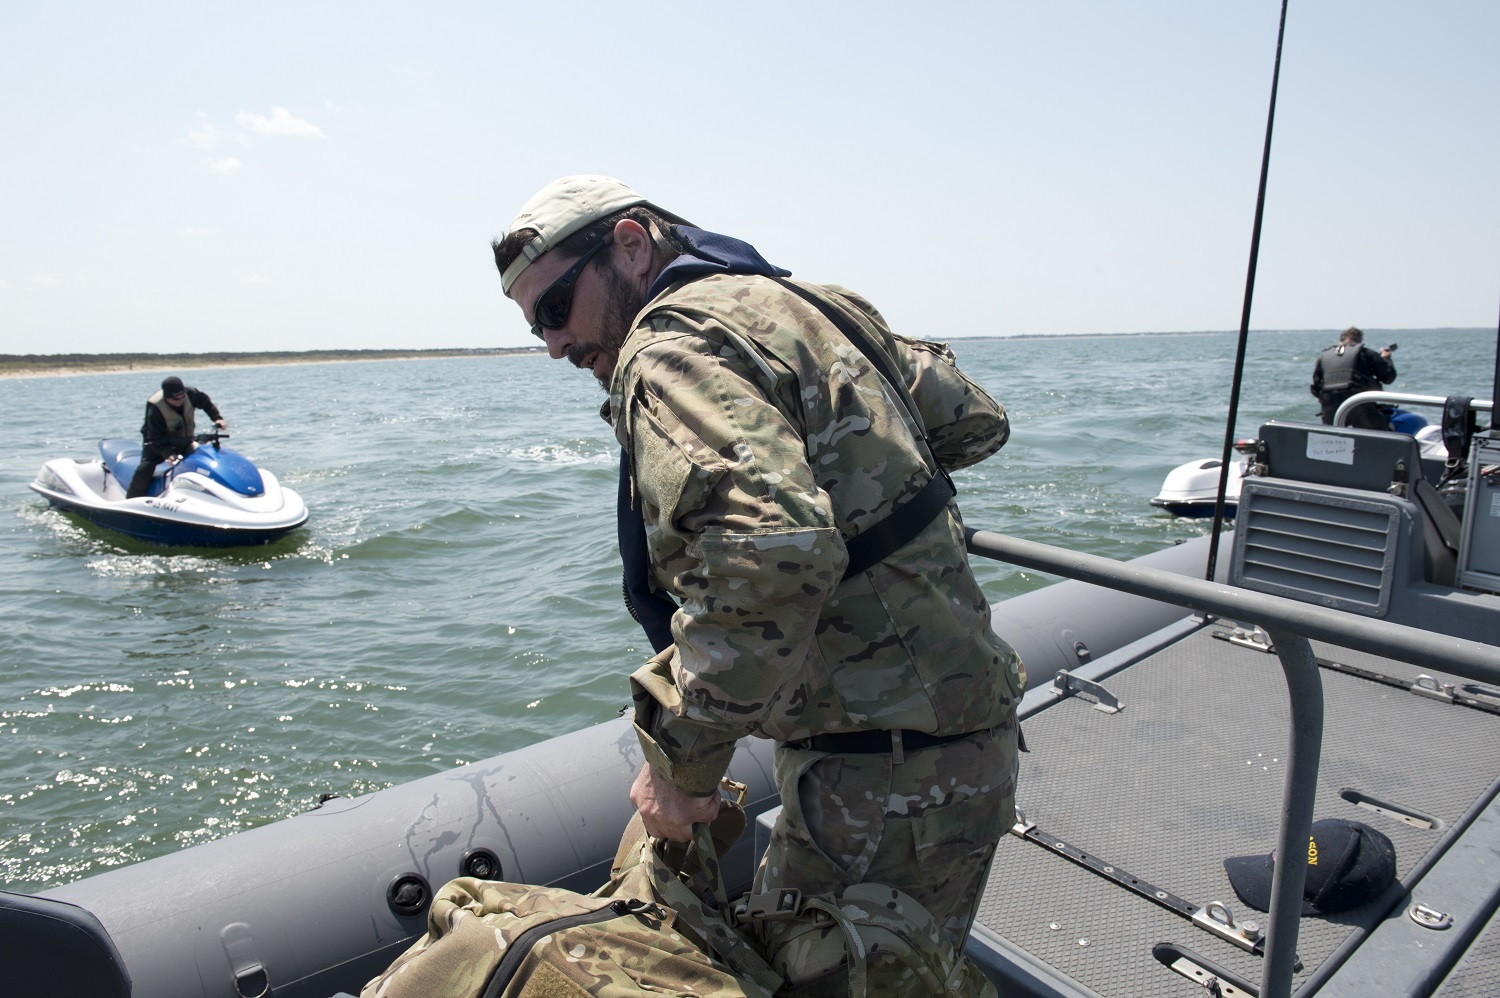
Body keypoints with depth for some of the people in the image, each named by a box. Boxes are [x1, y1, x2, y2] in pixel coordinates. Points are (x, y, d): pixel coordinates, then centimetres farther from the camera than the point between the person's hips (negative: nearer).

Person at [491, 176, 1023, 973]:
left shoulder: (673, 345, -16)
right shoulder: (805, 304, 13)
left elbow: (771, 555, -35)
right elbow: (975, 420, 19)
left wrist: (678, 759, -23)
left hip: (888, 777, -10)